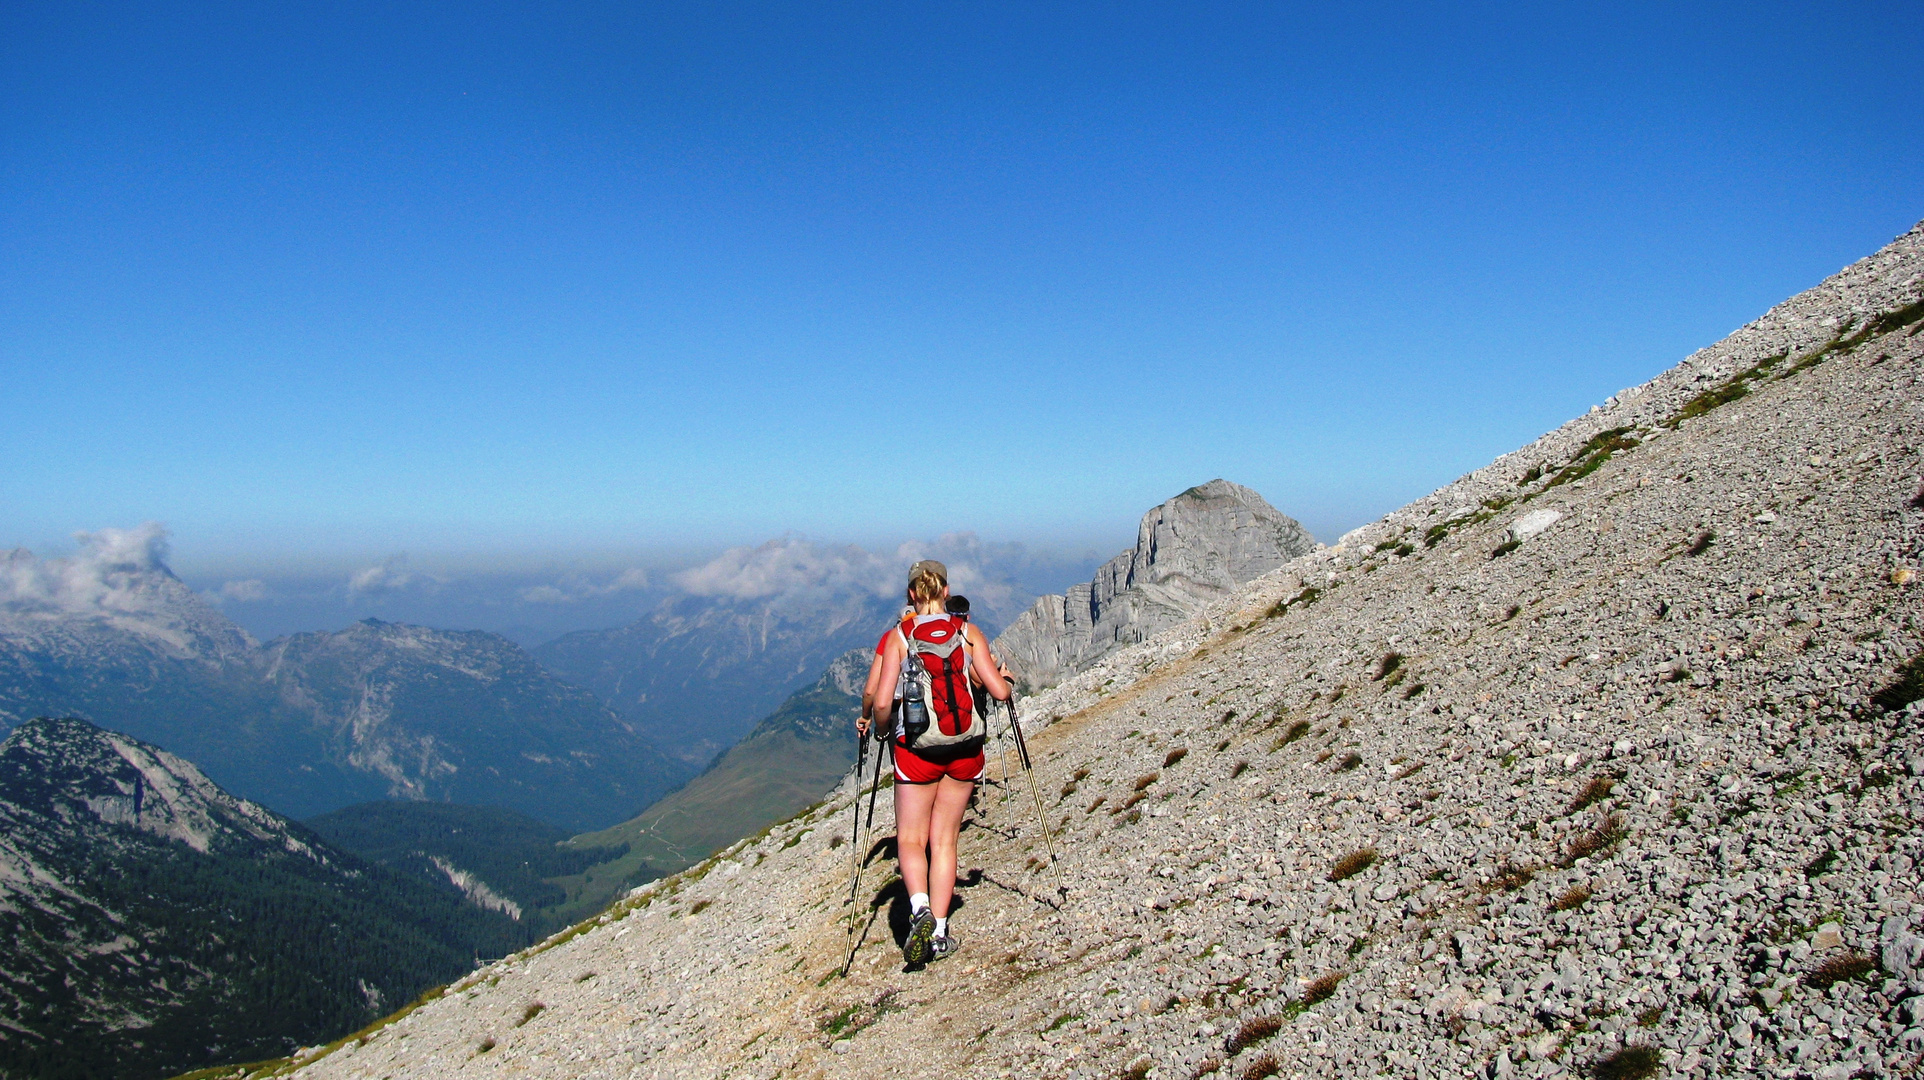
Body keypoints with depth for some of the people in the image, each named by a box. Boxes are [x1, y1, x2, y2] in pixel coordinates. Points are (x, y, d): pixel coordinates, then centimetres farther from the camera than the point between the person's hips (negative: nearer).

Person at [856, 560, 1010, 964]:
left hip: (916, 749, -2)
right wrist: (1006, 681, 18)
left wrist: (875, 726, 12)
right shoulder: (968, 633, -1)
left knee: (910, 840, 10)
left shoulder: (898, 637, -4)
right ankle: (940, 932, 10)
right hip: (965, 749, 2)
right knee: (944, 840, 12)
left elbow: (880, 702, -9)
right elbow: (1000, 691, -6)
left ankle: (920, 909, -16)